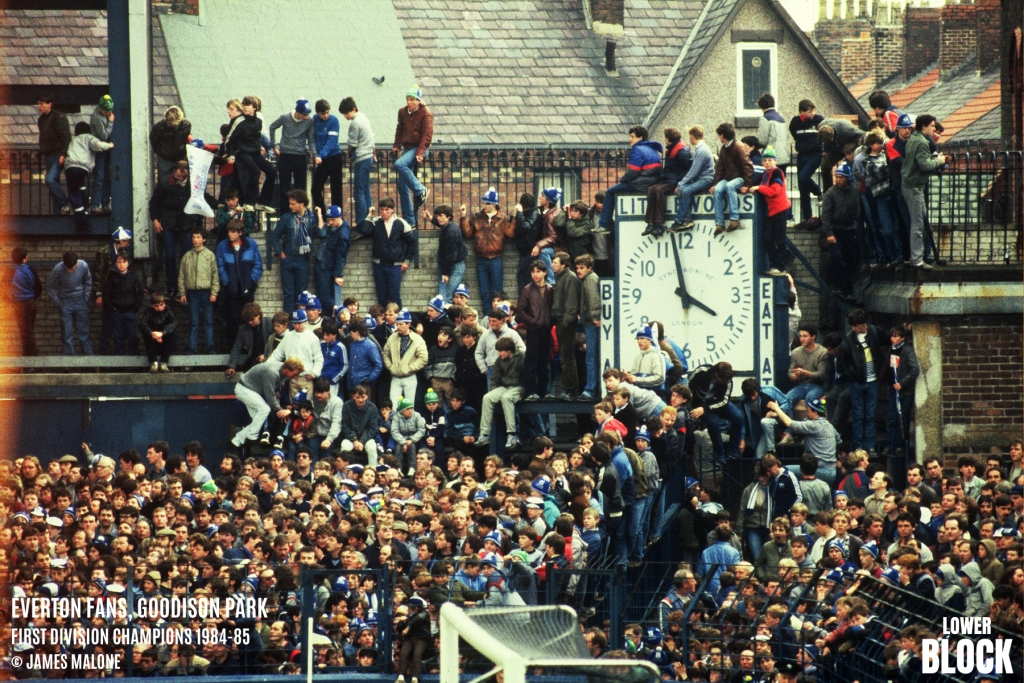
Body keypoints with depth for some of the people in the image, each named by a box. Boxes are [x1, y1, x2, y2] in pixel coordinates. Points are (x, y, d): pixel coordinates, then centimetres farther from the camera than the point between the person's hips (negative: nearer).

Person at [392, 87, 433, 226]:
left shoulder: (426, 114, -8)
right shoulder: (403, 112, 9)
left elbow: (427, 135, -13)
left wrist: (420, 153, -22)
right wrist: (396, 146, 11)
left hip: (419, 148, -7)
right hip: (407, 148, 7)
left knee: (399, 164, -33)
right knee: (403, 186, 2)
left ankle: (420, 191, -20)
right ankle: (409, 221, 7)